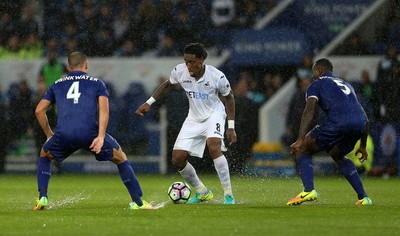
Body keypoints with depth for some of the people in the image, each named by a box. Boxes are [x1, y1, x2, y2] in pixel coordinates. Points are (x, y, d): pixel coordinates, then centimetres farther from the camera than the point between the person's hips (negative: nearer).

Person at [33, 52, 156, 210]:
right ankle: (138, 202, 13)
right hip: (90, 133, -1)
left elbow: (39, 110, 20)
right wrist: (101, 137, -6)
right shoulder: (96, 83, 20)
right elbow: (103, 109, 3)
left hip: (63, 135, 1)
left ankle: (42, 198, 15)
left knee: (44, 156, 32)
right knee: (121, 159, 19)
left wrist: (49, 134, 30)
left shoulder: (57, 85, 26)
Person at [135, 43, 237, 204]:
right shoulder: (179, 71, -16)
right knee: (177, 159, -5)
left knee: (214, 147, -33)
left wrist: (231, 127, -6)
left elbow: (229, 97, -5)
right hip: (194, 118, 4)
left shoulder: (216, 76, -23)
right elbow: (168, 85, 8)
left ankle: (229, 195, -24)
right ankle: (202, 192, 20)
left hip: (214, 114, -4)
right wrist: (149, 102, 3)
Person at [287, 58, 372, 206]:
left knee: (302, 149, 9)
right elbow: (365, 119, 37)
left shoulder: (317, 84, 19)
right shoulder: (346, 85, 38)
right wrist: (363, 146, 45)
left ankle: (308, 190, -11)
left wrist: (300, 140, -10)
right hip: (359, 123, 6)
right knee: (338, 155, 32)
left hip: (337, 121, -6)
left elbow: (310, 111, -1)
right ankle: (363, 197, 22)